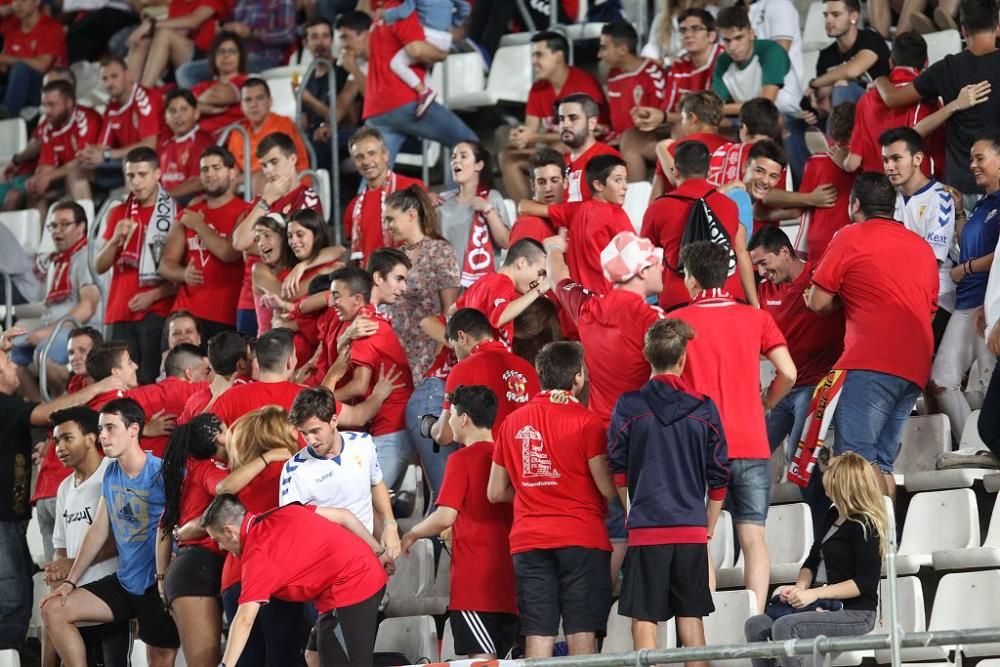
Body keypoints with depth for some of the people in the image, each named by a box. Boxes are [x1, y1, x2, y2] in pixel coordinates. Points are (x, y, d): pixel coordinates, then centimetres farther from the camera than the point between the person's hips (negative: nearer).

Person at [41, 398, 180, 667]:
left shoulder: (161, 473, -15)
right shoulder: (111, 474, 8)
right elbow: (99, 530, 14)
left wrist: (167, 575, -21)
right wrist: (70, 581, 11)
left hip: (158, 585, -7)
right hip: (124, 582, 7)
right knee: (54, 610, 0)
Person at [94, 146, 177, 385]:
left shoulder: (175, 215, 0)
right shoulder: (118, 214, 15)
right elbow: (100, 267, 12)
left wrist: (153, 295, -13)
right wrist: (115, 240, -5)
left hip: (157, 313, -5)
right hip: (121, 314, 5)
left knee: (150, 382, -14)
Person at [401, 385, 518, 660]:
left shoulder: (462, 459, -8)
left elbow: (445, 517, -15)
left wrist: (412, 535, 3)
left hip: (473, 578, -7)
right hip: (507, 580, 7)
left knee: (482, 657, -9)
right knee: (501, 656, 10)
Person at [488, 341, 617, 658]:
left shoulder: (513, 422, 9)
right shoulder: (586, 422, -6)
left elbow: (495, 492, 14)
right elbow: (607, 488, -9)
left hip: (528, 541, 4)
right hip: (582, 537, -4)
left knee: (537, 637, 1)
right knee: (582, 633, -4)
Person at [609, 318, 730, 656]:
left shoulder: (629, 406, -3)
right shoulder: (704, 408, 2)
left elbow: (618, 471, 2)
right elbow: (719, 476, 6)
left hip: (646, 527, -2)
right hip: (693, 527, 2)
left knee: (644, 619, 0)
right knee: (691, 618, 8)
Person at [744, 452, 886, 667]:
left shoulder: (864, 526, -12)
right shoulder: (833, 515, 14)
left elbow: (866, 582, -18)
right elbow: (812, 560, 21)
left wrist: (815, 593, -21)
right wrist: (800, 587, -1)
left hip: (855, 614, -9)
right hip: (823, 607, 9)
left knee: (785, 626, -30)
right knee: (756, 625, -8)